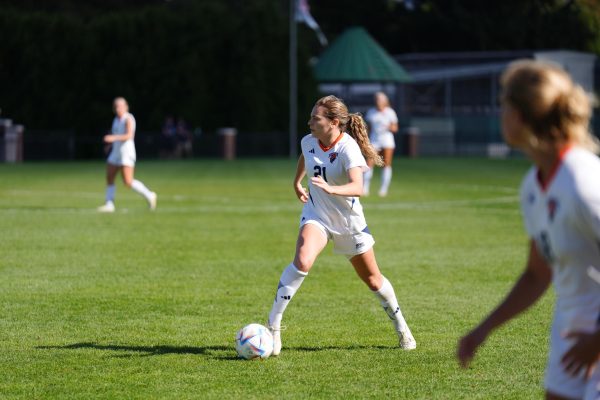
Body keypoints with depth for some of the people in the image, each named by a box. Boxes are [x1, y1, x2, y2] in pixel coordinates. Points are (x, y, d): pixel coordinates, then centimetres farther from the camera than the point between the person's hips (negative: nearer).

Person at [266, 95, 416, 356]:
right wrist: (296, 183, 28)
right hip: (316, 215, 2)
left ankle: (401, 327, 38)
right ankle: (272, 326, -27)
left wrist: (331, 189, -57)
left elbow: (357, 187, -40)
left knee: (372, 279, 13)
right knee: (302, 261, -28)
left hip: (349, 221, -2)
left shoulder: (348, 148, -24)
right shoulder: (309, 142, -7)